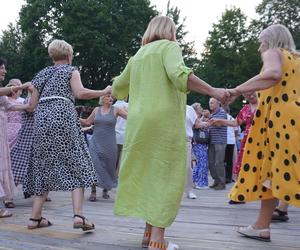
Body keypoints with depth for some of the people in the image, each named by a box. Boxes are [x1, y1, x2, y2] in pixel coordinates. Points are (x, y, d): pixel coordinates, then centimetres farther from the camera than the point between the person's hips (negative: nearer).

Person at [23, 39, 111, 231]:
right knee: (76, 165, -3)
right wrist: (104, 92, 1)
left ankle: (35, 217, 12)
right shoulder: (70, 70, 9)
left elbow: (32, 105, 18)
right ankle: (78, 216, -13)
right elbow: (80, 93, -9)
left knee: (45, 166, 12)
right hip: (63, 117, -5)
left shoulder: (41, 75, 23)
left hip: (41, 120, 5)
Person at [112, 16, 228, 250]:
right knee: (166, 176, -3)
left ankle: (149, 231, 17)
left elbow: (119, 87, 30)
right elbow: (179, 74, -19)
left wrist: (110, 90, 53)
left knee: (147, 173, 13)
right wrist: (213, 91, -20)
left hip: (138, 123, 7)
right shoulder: (168, 46, 2)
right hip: (164, 120, -7)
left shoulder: (138, 55, 21)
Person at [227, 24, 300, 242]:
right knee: (270, 170, 9)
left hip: (280, 117, -8)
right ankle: (262, 226, 12)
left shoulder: (272, 52, 4)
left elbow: (273, 73, -19)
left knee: (275, 171, -10)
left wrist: (238, 90, -19)